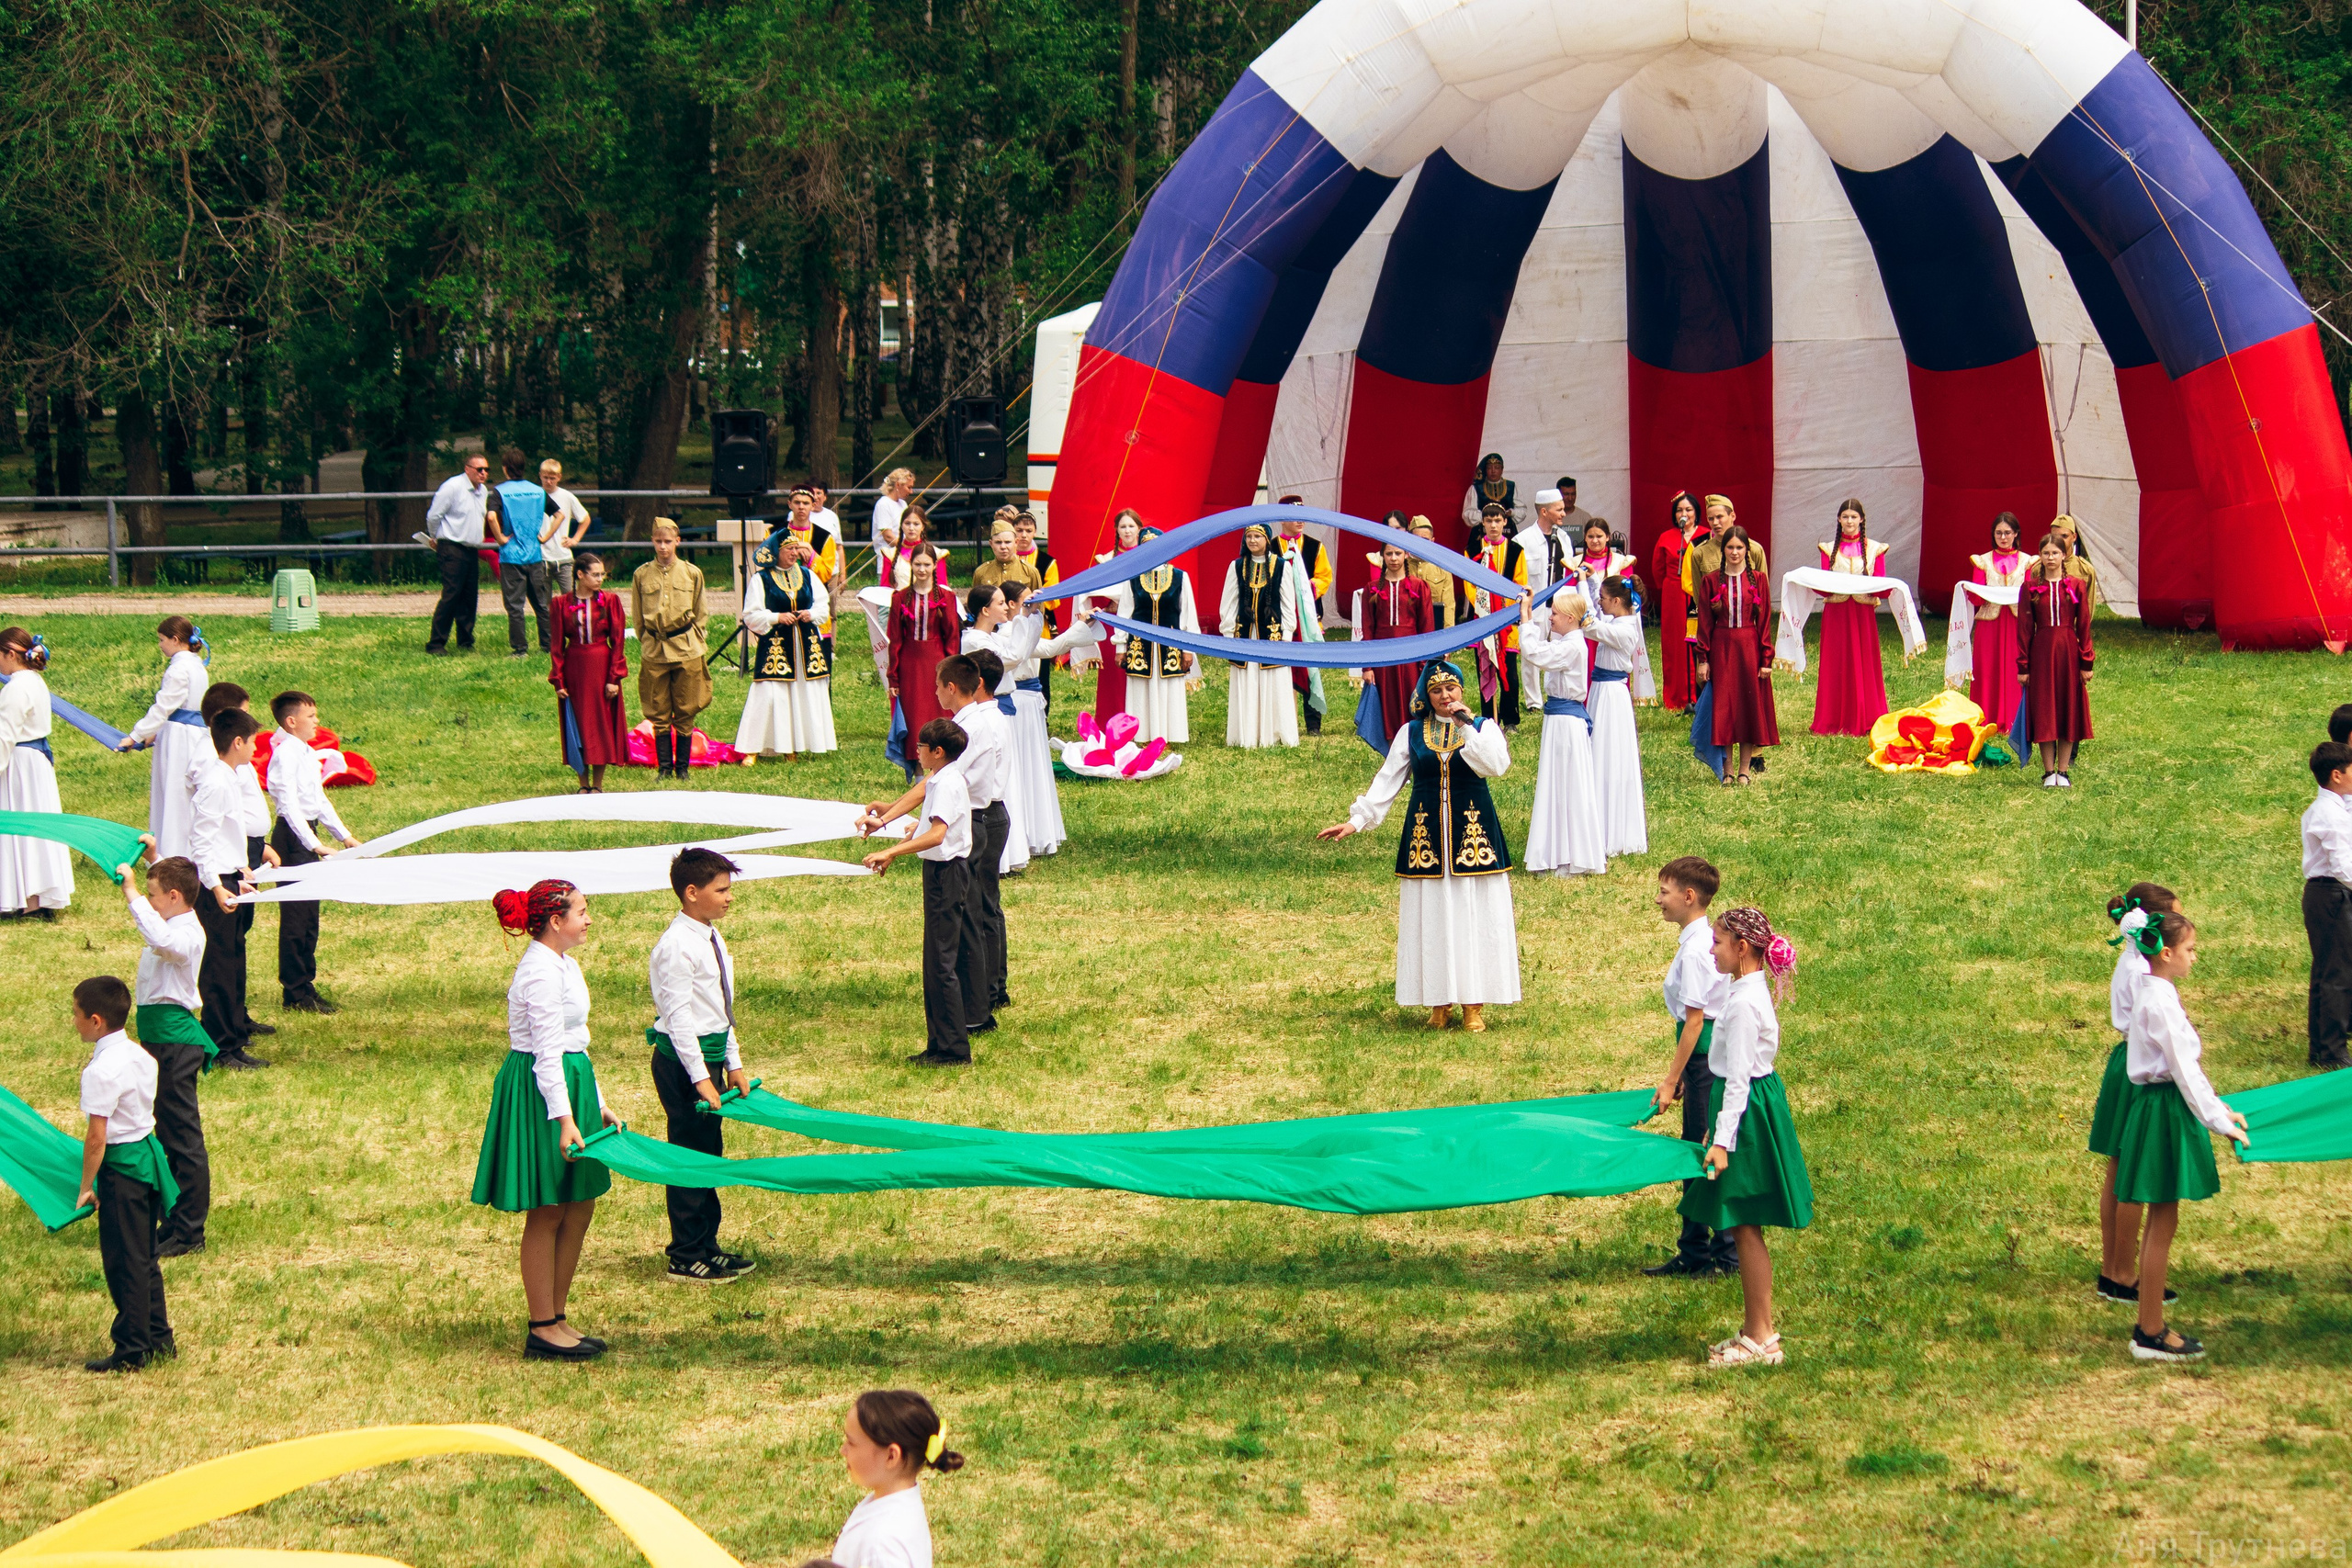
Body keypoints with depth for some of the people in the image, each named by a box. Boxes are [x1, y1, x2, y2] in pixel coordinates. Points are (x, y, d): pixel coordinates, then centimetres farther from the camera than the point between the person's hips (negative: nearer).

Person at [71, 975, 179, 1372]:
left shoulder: (101, 1071, -20)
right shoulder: (141, 1056, 5)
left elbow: (97, 1136, -20)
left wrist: (86, 1186, -12)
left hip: (121, 1164, -9)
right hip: (149, 1154, 9)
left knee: (124, 1261, 0)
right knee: (144, 1255, 19)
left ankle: (132, 1350, 6)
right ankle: (159, 1336, 26)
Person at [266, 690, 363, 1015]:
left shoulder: (307, 754, 14)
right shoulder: (285, 754, -15)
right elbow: (289, 804, -21)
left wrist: (345, 836, 19)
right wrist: (316, 845, -26)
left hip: (308, 835, 10)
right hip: (292, 838, -10)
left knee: (309, 915, 13)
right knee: (295, 916, -5)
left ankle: (305, 986, 19)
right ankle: (295, 993, -1)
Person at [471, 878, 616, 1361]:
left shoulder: (563, 965, 14)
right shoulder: (542, 971, -18)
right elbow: (548, 1051, -22)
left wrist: (598, 1105, 22)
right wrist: (564, 1117, -26)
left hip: (572, 1083, 10)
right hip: (540, 1091, -10)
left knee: (580, 1208, 11)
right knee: (547, 1214, -3)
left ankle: (556, 1318, 19)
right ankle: (542, 1329, 4)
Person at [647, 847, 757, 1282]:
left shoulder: (712, 940, 10)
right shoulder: (677, 947, -19)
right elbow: (679, 1017, -21)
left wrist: (733, 1064, 16)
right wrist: (700, 1078, -22)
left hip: (710, 1055, 9)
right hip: (683, 1062, -9)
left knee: (709, 1151, 16)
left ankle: (706, 1246, 27)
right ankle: (686, 1259, 5)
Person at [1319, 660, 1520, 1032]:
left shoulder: (1483, 728, 2)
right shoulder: (1411, 733, 7)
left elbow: (1497, 765, -17)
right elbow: (1388, 779, 7)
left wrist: (1464, 724, -14)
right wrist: (1358, 820, -2)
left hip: (1472, 831, -2)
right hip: (1426, 833, 2)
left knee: (1475, 916, -2)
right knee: (1431, 918, 2)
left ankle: (1474, 1005, 3)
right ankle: (1440, 1003, 11)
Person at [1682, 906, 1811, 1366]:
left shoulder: (1744, 1002, -20)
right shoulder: (1751, 991, 10)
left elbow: (1738, 1077, -22)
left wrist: (1723, 1139, -23)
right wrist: (1718, 1129, 25)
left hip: (1747, 1112, -10)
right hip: (1758, 1101, 10)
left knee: (1744, 1227, -4)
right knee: (1744, 1228, 14)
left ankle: (1761, 1340, 1)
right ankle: (1753, 1330, 20)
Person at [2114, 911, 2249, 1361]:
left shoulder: (2153, 994, 12)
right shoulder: (2160, 1001, -19)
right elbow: (2183, 1068, -19)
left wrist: (2217, 1108, 22)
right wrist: (2218, 1120, -15)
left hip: (2155, 1104, 10)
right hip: (2164, 1110, -10)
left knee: (2160, 1222, 14)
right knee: (2163, 1222, -4)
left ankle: (2149, 1326, 19)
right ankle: (2151, 1333, 1)